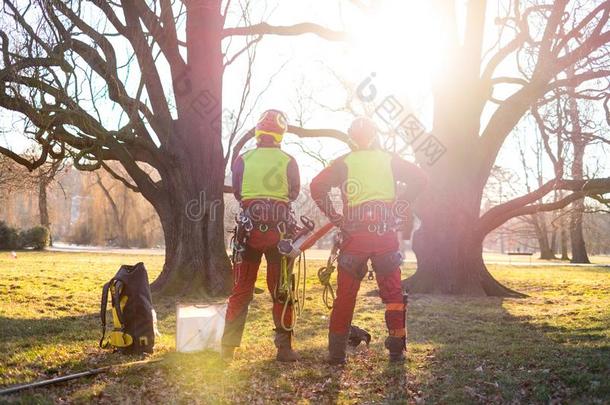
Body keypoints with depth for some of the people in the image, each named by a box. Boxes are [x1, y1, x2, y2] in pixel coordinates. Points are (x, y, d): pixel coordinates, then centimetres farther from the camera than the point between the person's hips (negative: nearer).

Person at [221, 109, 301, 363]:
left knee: (240, 290, 8)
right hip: (280, 229, -1)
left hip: (249, 227, 1)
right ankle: (284, 347, 11)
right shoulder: (288, 162, -2)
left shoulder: (242, 160, 0)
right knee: (281, 291, 9)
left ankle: (227, 347, 8)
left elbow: (236, 193, 10)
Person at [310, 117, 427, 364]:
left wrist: (335, 218, 0)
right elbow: (419, 178, 2)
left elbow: (317, 187, -4)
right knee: (393, 292, 11)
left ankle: (337, 352, 7)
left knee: (346, 294, 6)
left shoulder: (343, 163, 8)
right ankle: (397, 350, 12)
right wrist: (399, 208, 3)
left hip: (354, 232, -1)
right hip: (386, 233, 1)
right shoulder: (389, 160, 12)